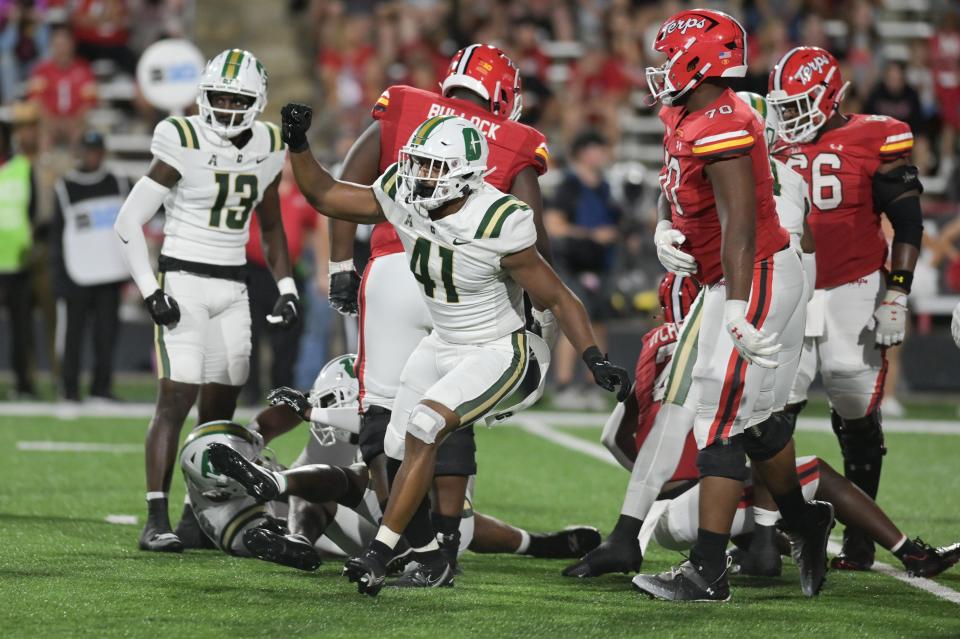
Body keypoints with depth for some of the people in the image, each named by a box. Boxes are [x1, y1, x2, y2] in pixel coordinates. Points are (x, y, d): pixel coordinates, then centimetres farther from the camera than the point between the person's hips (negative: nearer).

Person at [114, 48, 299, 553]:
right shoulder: (185, 144, -12)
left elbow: (271, 228, 20)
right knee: (176, 397, -14)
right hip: (183, 282, -6)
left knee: (220, 406, 6)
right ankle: (156, 521, -16)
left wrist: (286, 288, 10)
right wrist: (150, 292, -14)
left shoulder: (267, 149, 5)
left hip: (233, 288, 6)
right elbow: (129, 222, -10)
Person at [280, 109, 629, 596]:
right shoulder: (404, 199, -12)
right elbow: (325, 196, 2)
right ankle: (431, 563, 24)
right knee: (404, 455, 5)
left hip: (495, 353, -7)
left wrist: (594, 359, -26)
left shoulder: (498, 226, -28)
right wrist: (298, 145, -13)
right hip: (442, 346, 7)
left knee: (423, 431, -25)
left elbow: (558, 300, -18)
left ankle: (379, 555, -21)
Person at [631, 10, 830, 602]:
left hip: (757, 277, -10)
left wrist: (738, 308, -33)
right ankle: (805, 523, 38)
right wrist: (666, 230, 2)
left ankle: (708, 572, -9)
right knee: (751, 416, 19)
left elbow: (739, 225, -28)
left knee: (721, 421, -10)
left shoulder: (721, 130, -22)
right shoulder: (685, 121, 9)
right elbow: (678, 195, 24)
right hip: (727, 281, 10)